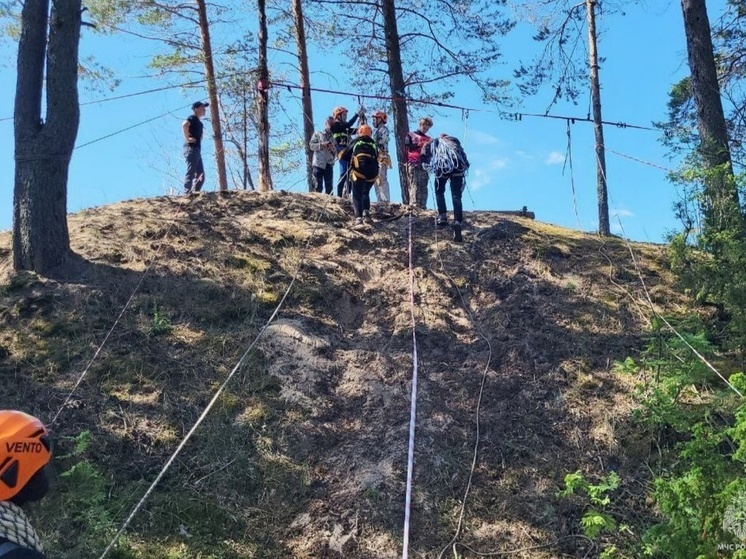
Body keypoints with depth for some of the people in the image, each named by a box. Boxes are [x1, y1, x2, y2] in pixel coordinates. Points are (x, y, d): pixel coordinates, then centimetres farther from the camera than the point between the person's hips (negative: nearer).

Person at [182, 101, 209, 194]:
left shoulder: (198, 121, 24)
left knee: (200, 176, 8)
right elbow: (184, 124, -26)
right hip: (191, 149, -10)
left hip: (196, 150, 10)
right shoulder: (192, 118, -4)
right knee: (190, 173, -14)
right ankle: (187, 194, -16)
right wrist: (187, 138, -21)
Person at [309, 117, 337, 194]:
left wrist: (333, 148, -9)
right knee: (318, 186, -6)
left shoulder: (333, 137, 16)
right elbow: (311, 145, 2)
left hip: (329, 164, 3)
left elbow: (336, 152, 12)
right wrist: (322, 144, -11)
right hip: (318, 163, -3)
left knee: (329, 187, 2)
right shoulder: (317, 133, 10)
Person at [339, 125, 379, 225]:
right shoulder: (373, 144, 23)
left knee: (357, 195, 2)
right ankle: (366, 212, -1)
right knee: (365, 193, 22)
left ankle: (358, 217, -16)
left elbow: (343, 156, 18)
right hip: (373, 172, 3)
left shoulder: (356, 142, 16)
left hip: (359, 171, -3)